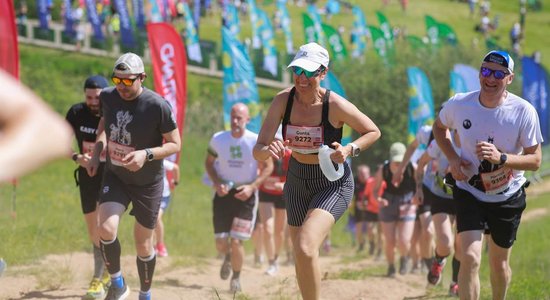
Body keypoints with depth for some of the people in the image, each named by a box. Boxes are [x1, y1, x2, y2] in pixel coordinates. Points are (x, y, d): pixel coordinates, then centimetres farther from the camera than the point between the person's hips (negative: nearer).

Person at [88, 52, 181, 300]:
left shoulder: (158, 106, -22)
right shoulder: (108, 97, -8)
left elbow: (175, 144, -14)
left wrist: (147, 154, -30)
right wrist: (96, 154, 1)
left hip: (147, 183, -3)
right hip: (115, 177, 3)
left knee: (143, 244, 7)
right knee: (106, 229, -20)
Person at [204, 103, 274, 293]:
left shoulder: (256, 141, -11)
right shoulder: (218, 139, -4)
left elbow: (268, 167, -1)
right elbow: (209, 163, 10)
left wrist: (252, 186, -14)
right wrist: (216, 183, -7)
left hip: (245, 194, -2)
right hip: (223, 193, 2)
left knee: (236, 241, -10)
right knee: (221, 243, 2)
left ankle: (236, 278, 14)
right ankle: (227, 258, 40)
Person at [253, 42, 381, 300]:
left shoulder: (335, 105, -23)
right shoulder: (283, 100, -15)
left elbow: (373, 132, -5)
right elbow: (257, 151, -18)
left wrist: (349, 150, -23)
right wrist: (268, 149, -41)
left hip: (334, 183, -5)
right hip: (297, 181, 5)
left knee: (305, 249, -26)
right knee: (301, 259, 15)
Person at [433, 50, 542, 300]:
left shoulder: (524, 111, -18)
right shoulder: (459, 104, -13)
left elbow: (535, 160, -16)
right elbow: (439, 127, 10)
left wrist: (501, 158, -32)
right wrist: (452, 158, -7)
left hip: (508, 198, 0)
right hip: (469, 193, 0)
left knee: (499, 264, 15)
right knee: (470, 258, -18)